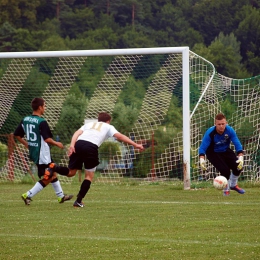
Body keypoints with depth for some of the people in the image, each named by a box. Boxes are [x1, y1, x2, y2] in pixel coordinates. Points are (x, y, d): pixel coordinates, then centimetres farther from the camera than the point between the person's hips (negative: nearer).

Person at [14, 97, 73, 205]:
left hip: (33, 152, 9)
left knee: (53, 174, 21)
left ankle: (61, 196, 30)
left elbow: (17, 135, 8)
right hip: (42, 155, -9)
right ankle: (28, 195, -4)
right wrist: (56, 143, -8)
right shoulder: (42, 122, -20)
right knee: (46, 179, 1)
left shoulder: (25, 120, 3)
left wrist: (26, 144, 20)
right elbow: (47, 139, -25)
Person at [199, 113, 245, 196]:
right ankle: (226, 190, 7)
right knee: (225, 170, -23)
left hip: (226, 151, 4)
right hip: (213, 153, -4)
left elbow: (237, 144, -21)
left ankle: (233, 185, 19)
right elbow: (202, 148, -29)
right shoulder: (210, 133, -31)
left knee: (238, 167, -13)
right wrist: (202, 160, -46)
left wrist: (240, 157, -35)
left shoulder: (230, 130, -23)